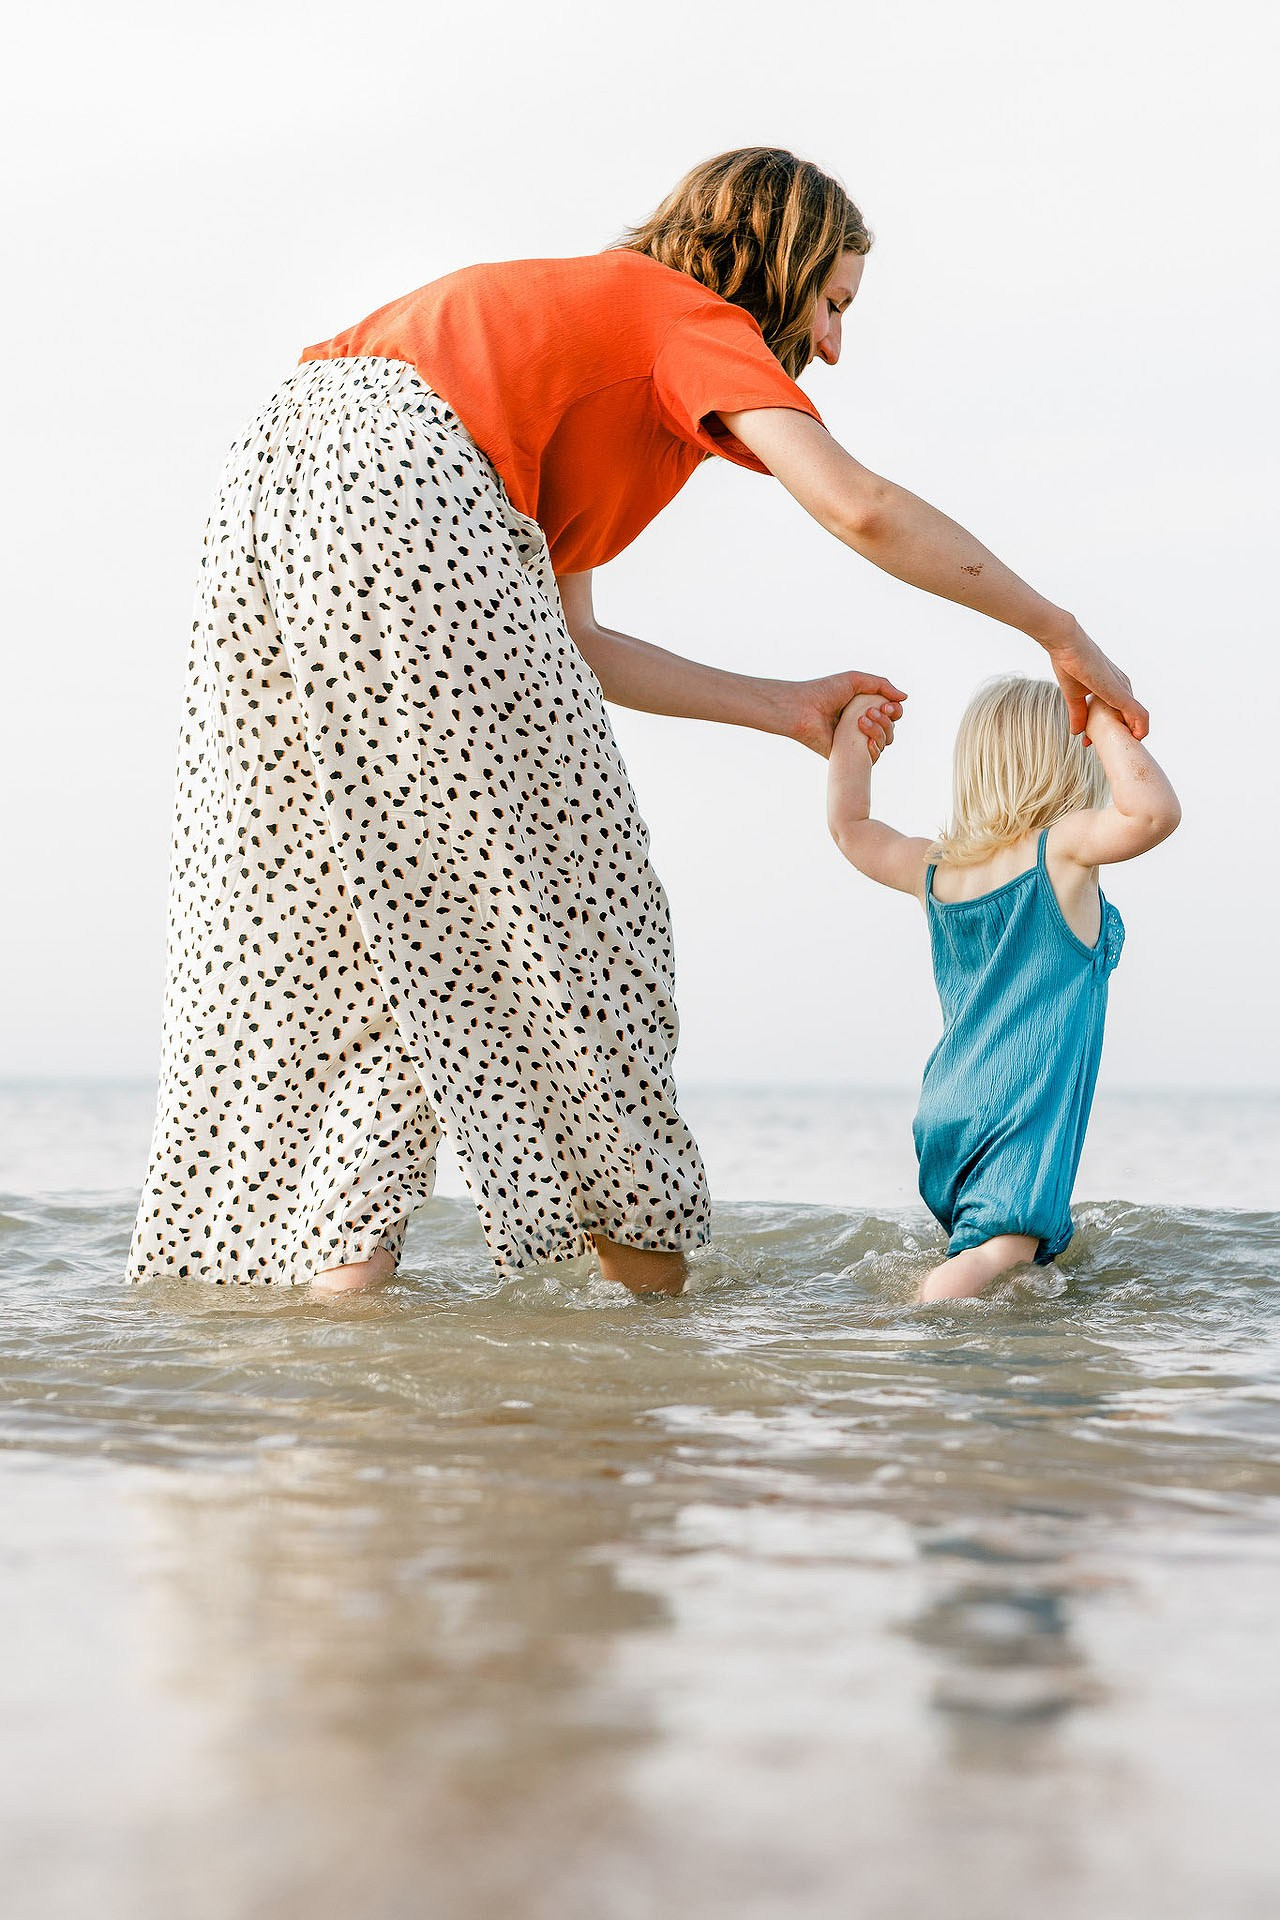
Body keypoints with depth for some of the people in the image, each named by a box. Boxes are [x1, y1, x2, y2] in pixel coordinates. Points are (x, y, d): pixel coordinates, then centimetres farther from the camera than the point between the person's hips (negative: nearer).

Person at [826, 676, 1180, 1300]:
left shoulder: (934, 868, 12)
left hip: (943, 1115, 7)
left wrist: (851, 735, 33)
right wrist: (1106, 722, -14)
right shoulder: (1062, 850, -7)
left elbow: (849, 828, 28)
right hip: (1024, 1110, -7)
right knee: (998, 1246, -18)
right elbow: (1154, 811, -24)